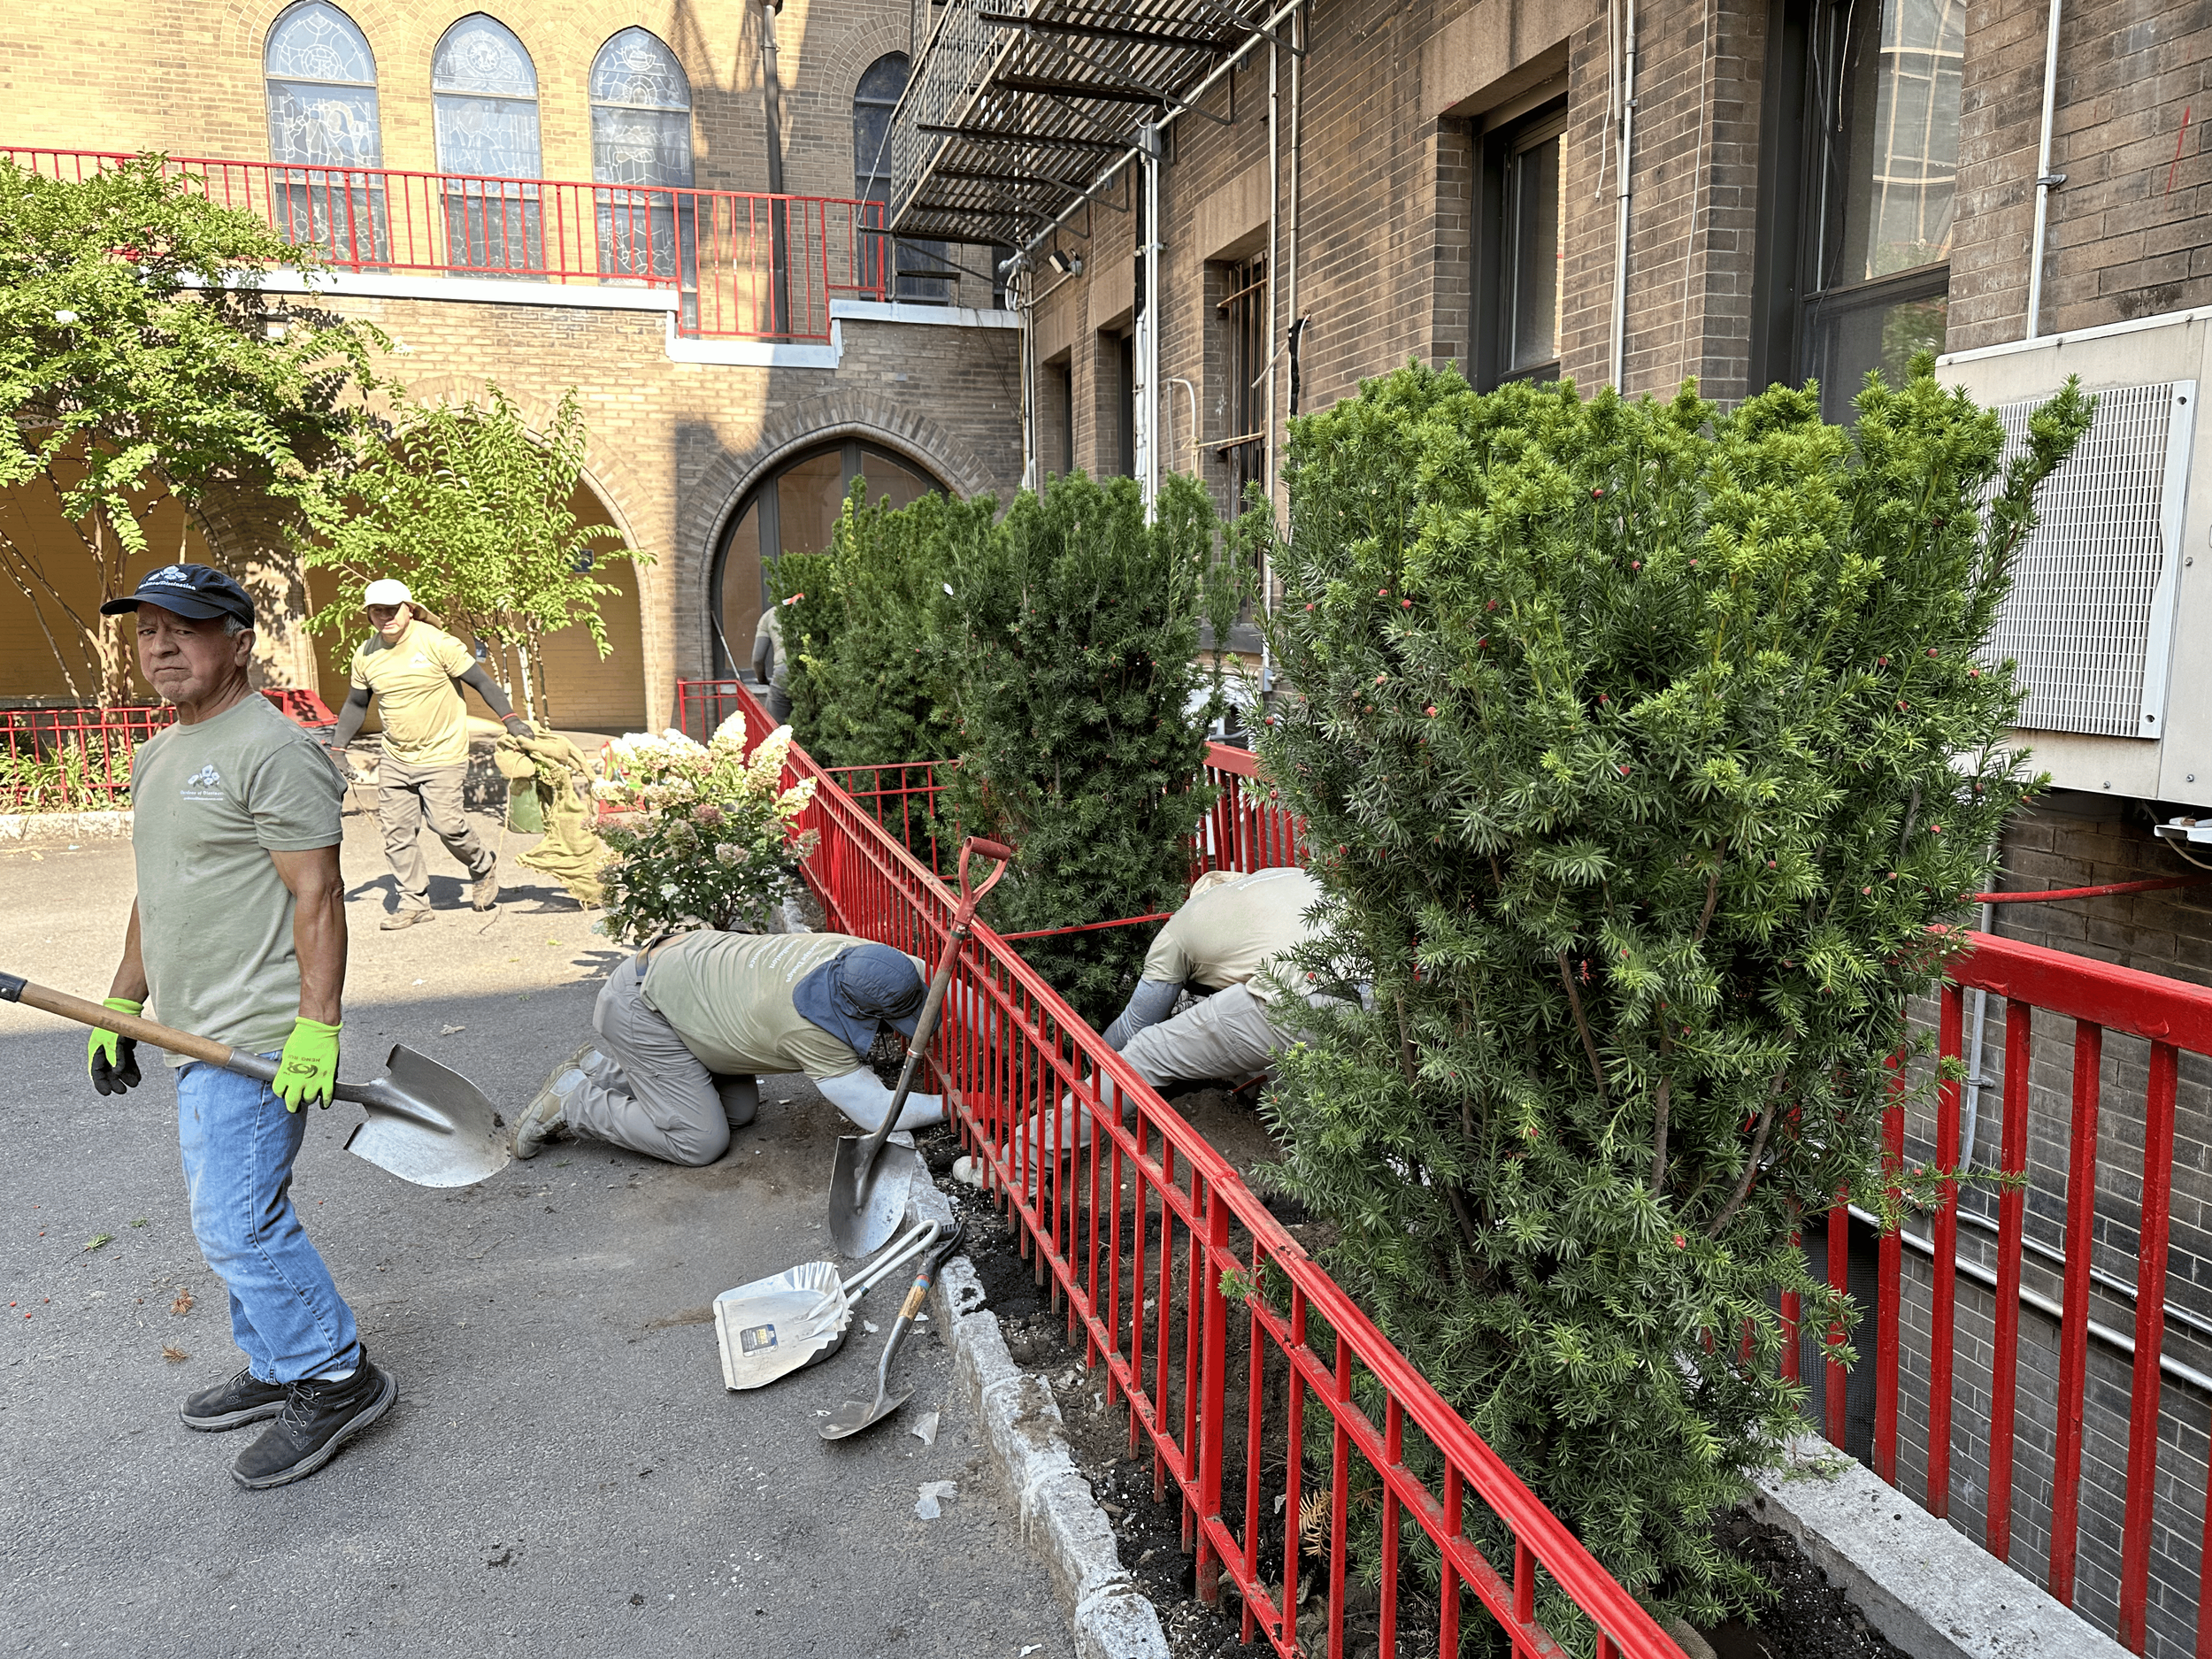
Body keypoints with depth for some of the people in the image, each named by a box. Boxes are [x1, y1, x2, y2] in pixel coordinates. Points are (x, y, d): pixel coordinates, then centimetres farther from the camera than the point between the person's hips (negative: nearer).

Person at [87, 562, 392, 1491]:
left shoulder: (272, 750, -14)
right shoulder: (157, 758, 17)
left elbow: (317, 894, -19)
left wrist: (316, 1025, -24)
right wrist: (122, 1005, 22)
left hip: (259, 1040, -10)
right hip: (199, 1034, 10)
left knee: (238, 1224, -7)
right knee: (239, 1215, 17)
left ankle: (335, 1382, 7)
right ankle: (277, 1370, 30)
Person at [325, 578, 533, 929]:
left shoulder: (436, 643, -11)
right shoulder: (365, 655, 4)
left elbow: (480, 681, -8)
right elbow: (356, 705, 18)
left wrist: (511, 719, -19)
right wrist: (337, 748, 14)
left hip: (443, 754, -5)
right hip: (395, 759, 5)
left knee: (445, 821, -12)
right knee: (396, 830, 2)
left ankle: (484, 868, 16)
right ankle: (414, 902, 12)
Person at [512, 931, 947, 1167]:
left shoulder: (858, 951, -15)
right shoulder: (810, 1031, -35)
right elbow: (877, 1114, -30)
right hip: (640, 1008, -8)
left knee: (740, 1110, 10)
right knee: (702, 1142, -8)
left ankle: (605, 1067, 20)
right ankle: (570, 1103, 6)